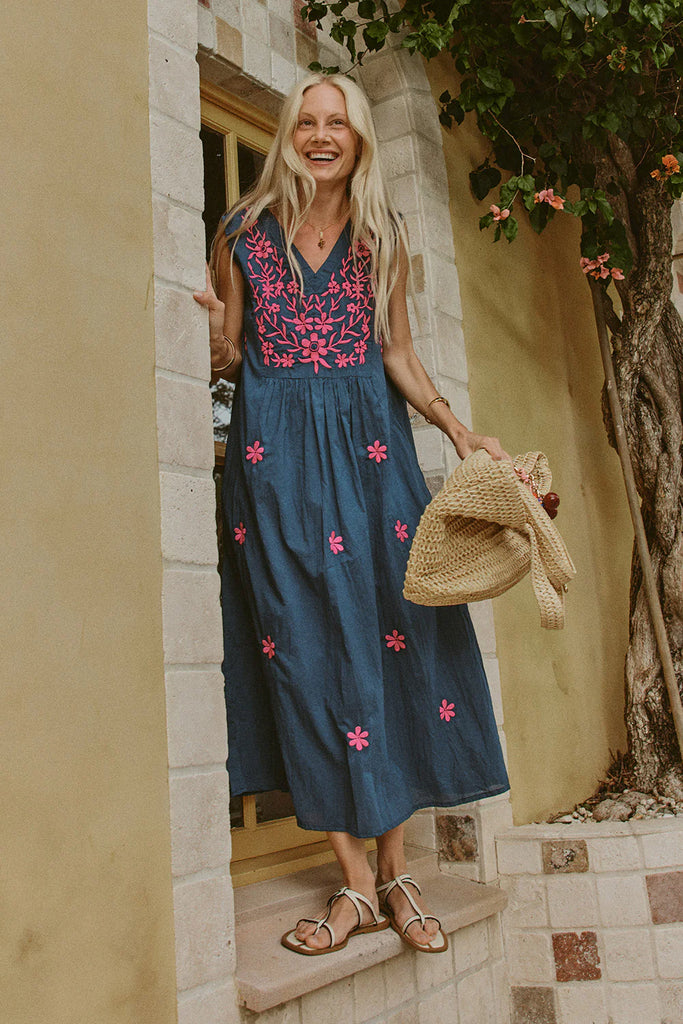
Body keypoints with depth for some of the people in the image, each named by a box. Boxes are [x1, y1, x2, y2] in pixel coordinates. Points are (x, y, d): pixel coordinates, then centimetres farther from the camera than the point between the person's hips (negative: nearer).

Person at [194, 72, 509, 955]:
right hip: (274, 451, -1)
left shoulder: (383, 235, 12)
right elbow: (226, 361, 10)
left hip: (368, 448, 1)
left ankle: (395, 870, 10)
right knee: (302, 646, -5)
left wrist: (457, 428, -1)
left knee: (387, 632, -3)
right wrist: (214, 331, -12)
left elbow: (397, 352, 11)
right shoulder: (243, 233, 9)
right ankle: (357, 882, 4)